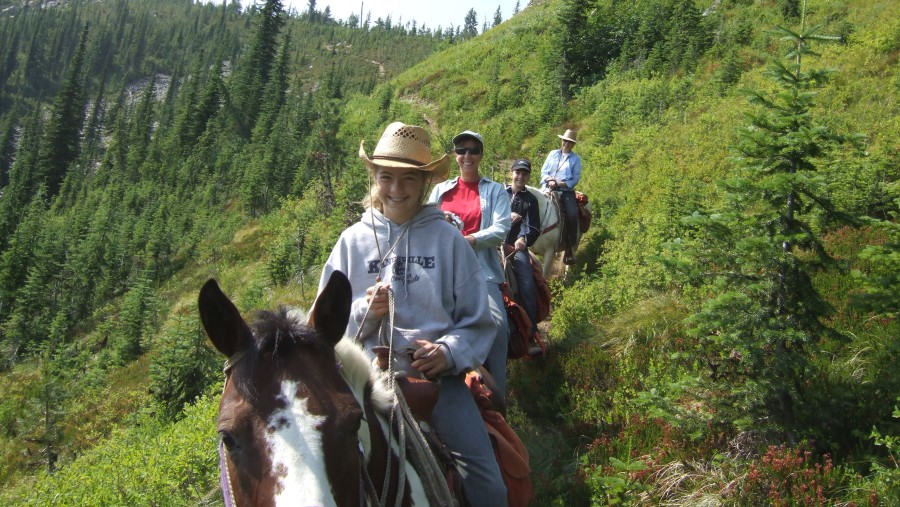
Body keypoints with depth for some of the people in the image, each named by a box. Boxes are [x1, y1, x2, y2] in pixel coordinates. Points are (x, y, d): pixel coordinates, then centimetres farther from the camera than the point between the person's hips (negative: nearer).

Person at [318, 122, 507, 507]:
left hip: (440, 376, 0)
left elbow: (478, 321, 6)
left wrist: (450, 352, -13)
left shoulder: (447, 238, 3)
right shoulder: (353, 241, 6)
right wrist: (364, 312, -13)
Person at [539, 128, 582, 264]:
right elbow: (543, 171, 10)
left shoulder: (576, 159, 7)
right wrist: (549, 180, -12)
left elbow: (575, 179, -1)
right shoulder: (552, 154, 14)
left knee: (572, 215, -22)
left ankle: (570, 248, -15)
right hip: (548, 188, 2)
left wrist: (559, 183, -14)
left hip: (566, 191, -2)